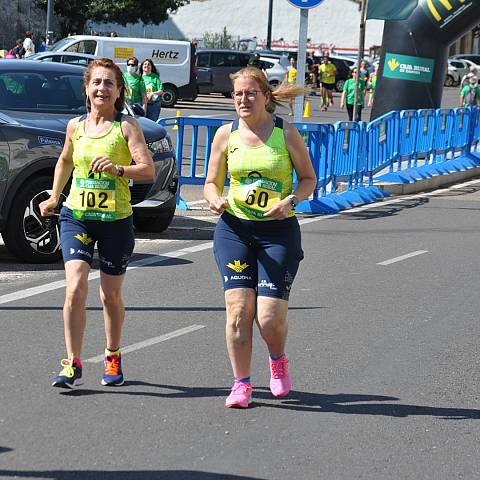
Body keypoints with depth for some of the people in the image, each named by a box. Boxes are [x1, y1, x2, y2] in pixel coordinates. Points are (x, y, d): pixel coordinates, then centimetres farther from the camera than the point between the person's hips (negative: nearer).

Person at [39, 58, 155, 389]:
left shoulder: (127, 126, -5)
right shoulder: (76, 126, 6)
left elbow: (149, 170, -15)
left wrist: (118, 169, -30)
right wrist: (53, 199, 29)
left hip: (116, 220, -2)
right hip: (76, 216, 2)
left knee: (111, 296, 10)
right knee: (76, 288, -16)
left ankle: (113, 357, 32)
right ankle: (73, 364, -12)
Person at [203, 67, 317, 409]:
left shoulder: (286, 133, -2)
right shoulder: (226, 134, 4)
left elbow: (309, 179, 5)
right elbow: (212, 182, 11)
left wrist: (290, 201, -14)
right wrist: (215, 199, -12)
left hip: (279, 231, -2)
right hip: (234, 229, 2)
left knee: (270, 316, -9)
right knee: (239, 308, -9)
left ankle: (278, 360, 25)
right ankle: (241, 383, 6)